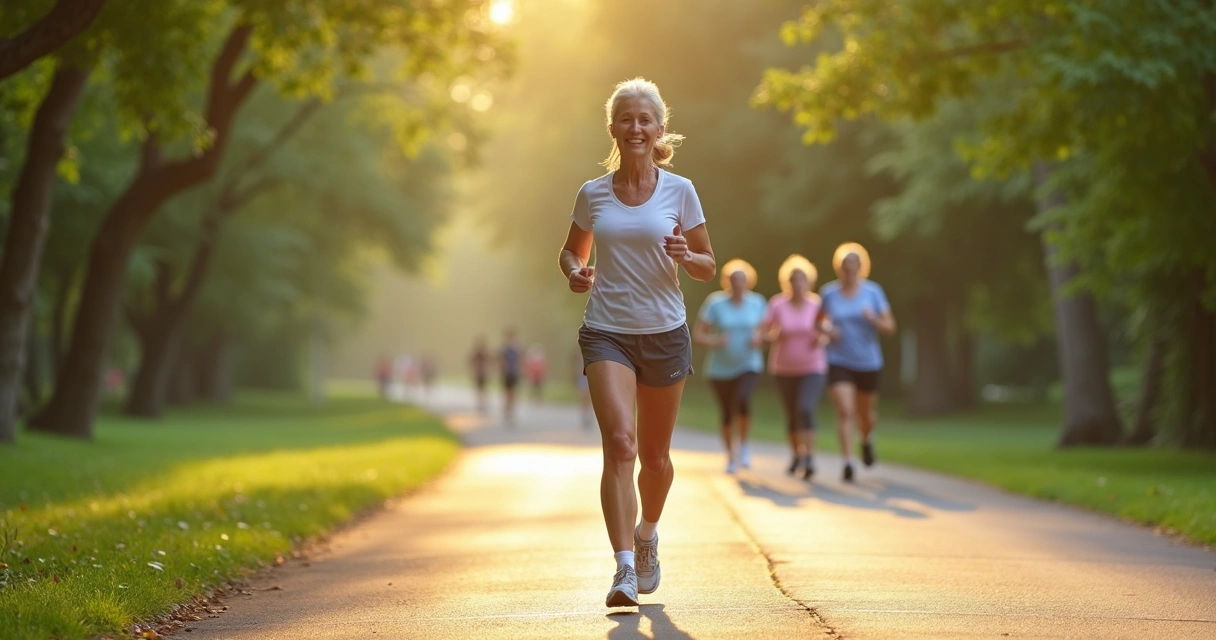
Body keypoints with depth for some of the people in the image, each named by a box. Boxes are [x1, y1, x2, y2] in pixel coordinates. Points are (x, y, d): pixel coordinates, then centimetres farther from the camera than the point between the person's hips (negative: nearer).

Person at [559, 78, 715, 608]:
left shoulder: (679, 191, 1)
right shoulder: (592, 194, 3)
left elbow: (709, 269, 6)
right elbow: (572, 250, 18)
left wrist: (686, 257, -17)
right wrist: (575, 272, -5)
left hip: (665, 333, 1)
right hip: (606, 333, -1)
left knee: (654, 455, 11)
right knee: (619, 443, -19)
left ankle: (648, 535, 41)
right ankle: (624, 569, -22)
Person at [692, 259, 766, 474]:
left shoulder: (757, 303, -1)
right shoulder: (715, 304, -8)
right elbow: (697, 334, -6)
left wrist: (759, 338, -12)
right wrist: (714, 341, -24)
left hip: (748, 365, 0)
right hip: (721, 368, 0)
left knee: (743, 401, -27)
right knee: (728, 415, 5)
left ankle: (744, 445, -3)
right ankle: (731, 456, 30)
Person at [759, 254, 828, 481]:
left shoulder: (817, 305, -4)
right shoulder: (777, 304, -6)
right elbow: (763, 332, -3)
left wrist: (822, 339, -15)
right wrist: (774, 335, -24)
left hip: (812, 368, -1)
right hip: (784, 369, 2)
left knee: (806, 410, -22)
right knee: (792, 415, 11)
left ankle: (810, 460, -21)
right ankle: (796, 455, 36)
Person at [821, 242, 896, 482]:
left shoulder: (873, 292, -4)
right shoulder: (828, 293, -2)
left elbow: (890, 327, -2)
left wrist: (873, 319, -23)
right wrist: (828, 330, -8)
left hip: (868, 363, 1)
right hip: (839, 362, -1)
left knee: (866, 415, 14)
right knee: (845, 411, -17)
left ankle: (866, 440, 47)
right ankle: (848, 462, -16)